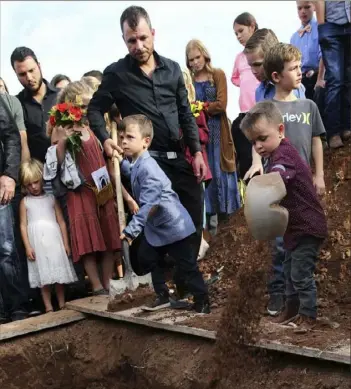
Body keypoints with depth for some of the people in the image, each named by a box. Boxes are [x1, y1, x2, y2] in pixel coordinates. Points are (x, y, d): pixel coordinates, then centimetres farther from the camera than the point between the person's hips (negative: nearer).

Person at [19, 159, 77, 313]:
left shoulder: (51, 198, 8)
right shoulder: (25, 202, 6)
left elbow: (61, 222, 7)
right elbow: (23, 225, 2)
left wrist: (66, 243, 1)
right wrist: (28, 247, -6)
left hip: (54, 241, 1)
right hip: (37, 244, -1)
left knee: (59, 274, 4)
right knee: (43, 277, 1)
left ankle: (62, 305, 13)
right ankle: (48, 307, 6)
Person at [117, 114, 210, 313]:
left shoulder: (147, 168, -28)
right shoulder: (136, 164, 1)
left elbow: (148, 205, -32)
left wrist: (131, 230, -33)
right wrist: (119, 160, 13)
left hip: (173, 225, -9)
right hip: (155, 226, 10)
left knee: (186, 265, 1)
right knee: (147, 261, 16)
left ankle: (202, 300, 13)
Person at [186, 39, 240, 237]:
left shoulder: (218, 75, 0)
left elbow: (221, 104, -9)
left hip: (217, 131, -1)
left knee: (218, 171, 5)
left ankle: (223, 208, 16)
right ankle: (211, 216, 9)